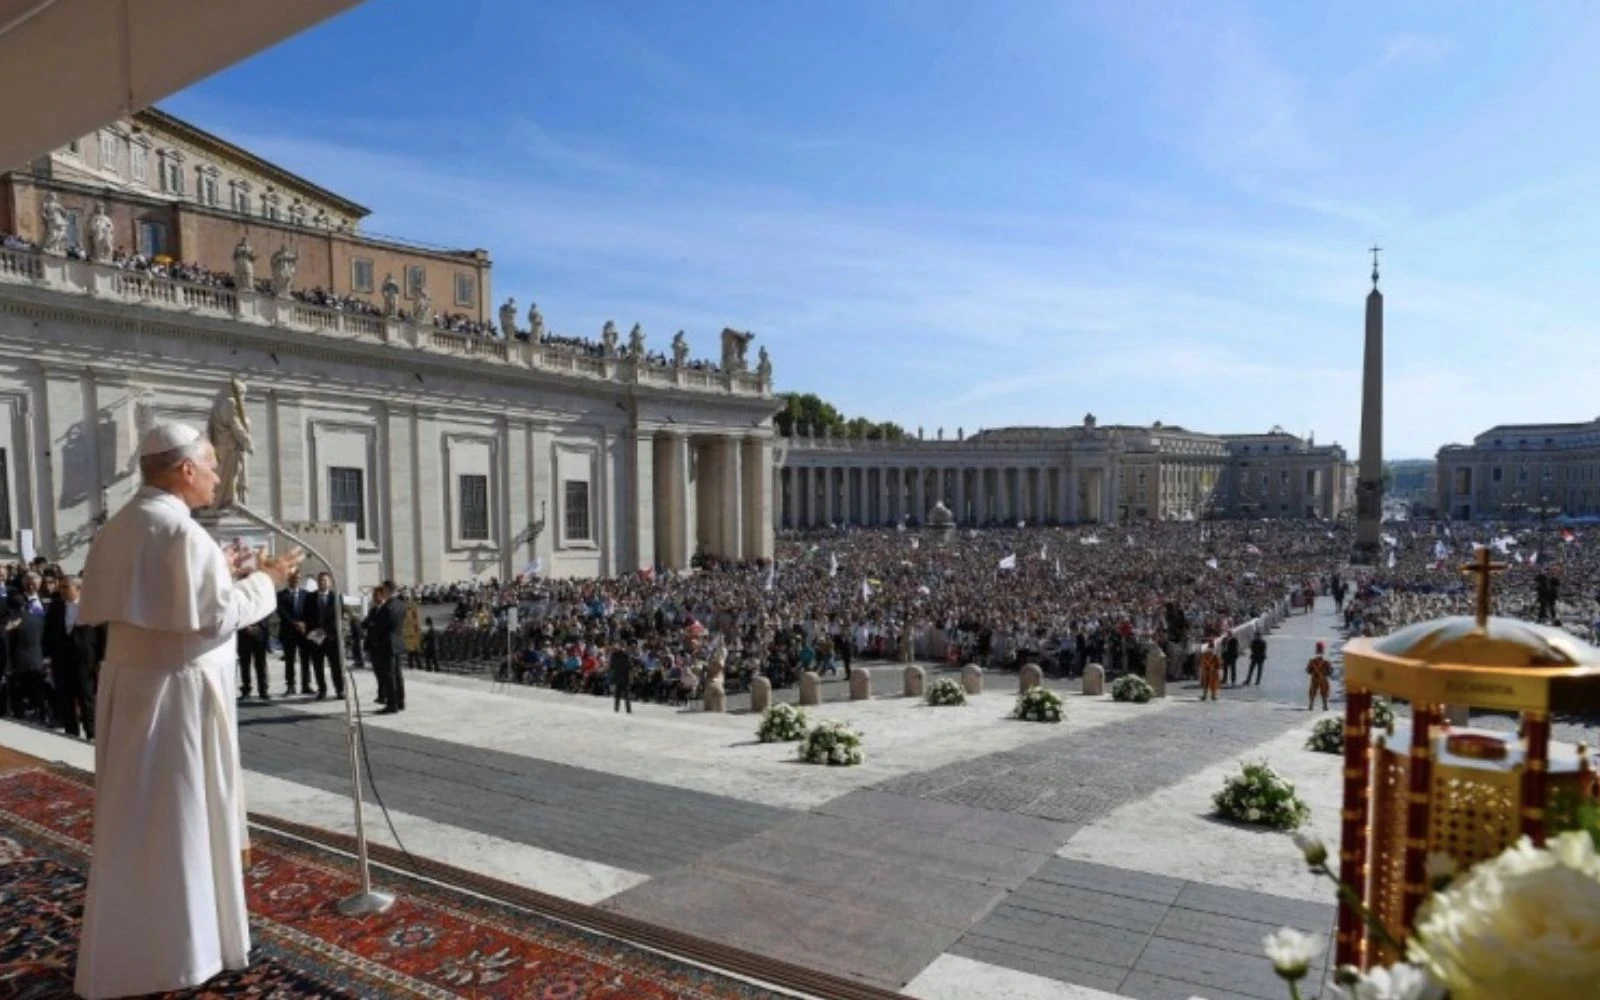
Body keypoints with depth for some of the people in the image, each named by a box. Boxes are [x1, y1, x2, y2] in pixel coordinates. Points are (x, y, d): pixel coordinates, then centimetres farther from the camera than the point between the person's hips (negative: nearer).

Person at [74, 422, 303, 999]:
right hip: (176, 692, -9)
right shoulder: (179, 529, -19)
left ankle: (131, 942, 30)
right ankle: (166, 950, 15)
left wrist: (220, 575, 13)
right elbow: (213, 617, -21)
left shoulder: (121, 527, 10)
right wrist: (264, 583, -7)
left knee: (138, 817, 17)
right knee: (176, 818, 3)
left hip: (132, 684, 9)